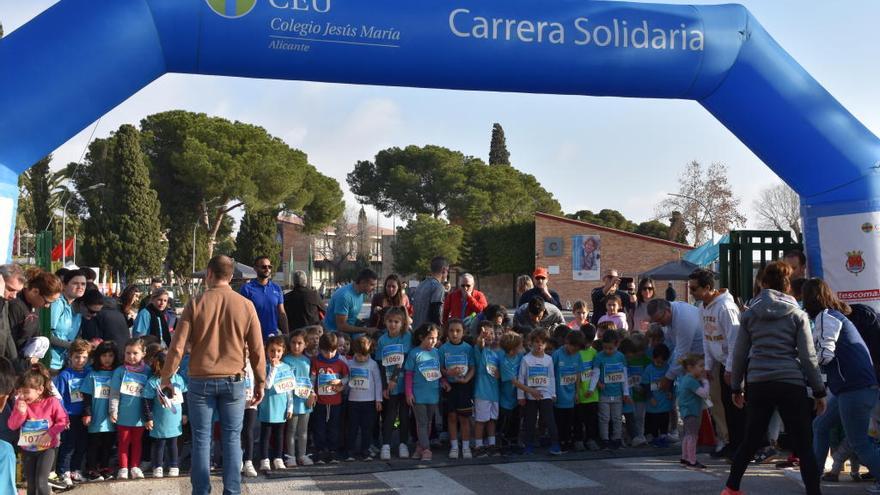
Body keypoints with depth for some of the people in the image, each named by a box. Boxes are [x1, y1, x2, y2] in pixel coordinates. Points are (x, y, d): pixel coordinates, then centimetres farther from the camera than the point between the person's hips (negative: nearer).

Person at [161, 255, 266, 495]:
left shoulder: (196, 303, -5)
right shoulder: (245, 305, -3)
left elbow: (178, 345, -5)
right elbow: (257, 349, 0)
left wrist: (166, 377, 4)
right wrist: (260, 381, 10)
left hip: (201, 380, 0)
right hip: (233, 380, 1)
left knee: (201, 439, 7)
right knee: (232, 439, 7)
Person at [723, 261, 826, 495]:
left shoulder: (750, 314, 8)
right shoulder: (797, 315, 3)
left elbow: (739, 354, 10)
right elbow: (808, 357, 0)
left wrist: (736, 387, 19)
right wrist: (819, 391, 7)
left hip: (758, 384, 3)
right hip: (791, 383, -3)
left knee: (751, 441, 14)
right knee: (804, 447, 2)